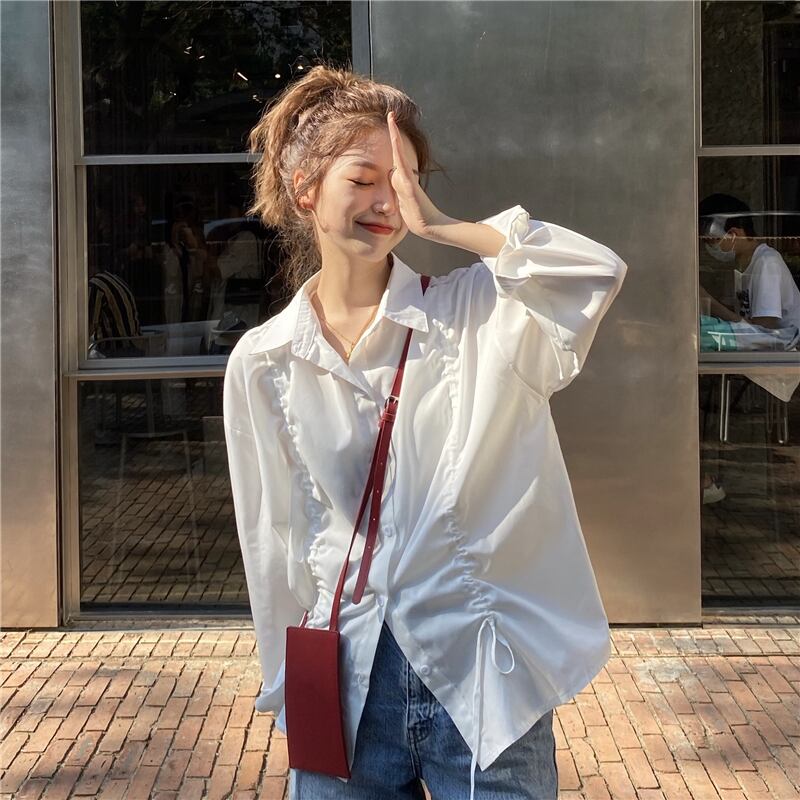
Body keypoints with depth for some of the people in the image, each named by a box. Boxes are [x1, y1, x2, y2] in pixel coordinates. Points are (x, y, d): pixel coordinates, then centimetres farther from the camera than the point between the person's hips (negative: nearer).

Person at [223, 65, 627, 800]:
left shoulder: (477, 313, -4)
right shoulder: (262, 362, 2)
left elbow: (598, 271, -24)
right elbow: (275, 544, 8)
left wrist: (436, 224, -16)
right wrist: (290, 687, 12)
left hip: (483, 683, -1)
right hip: (345, 683, 2)